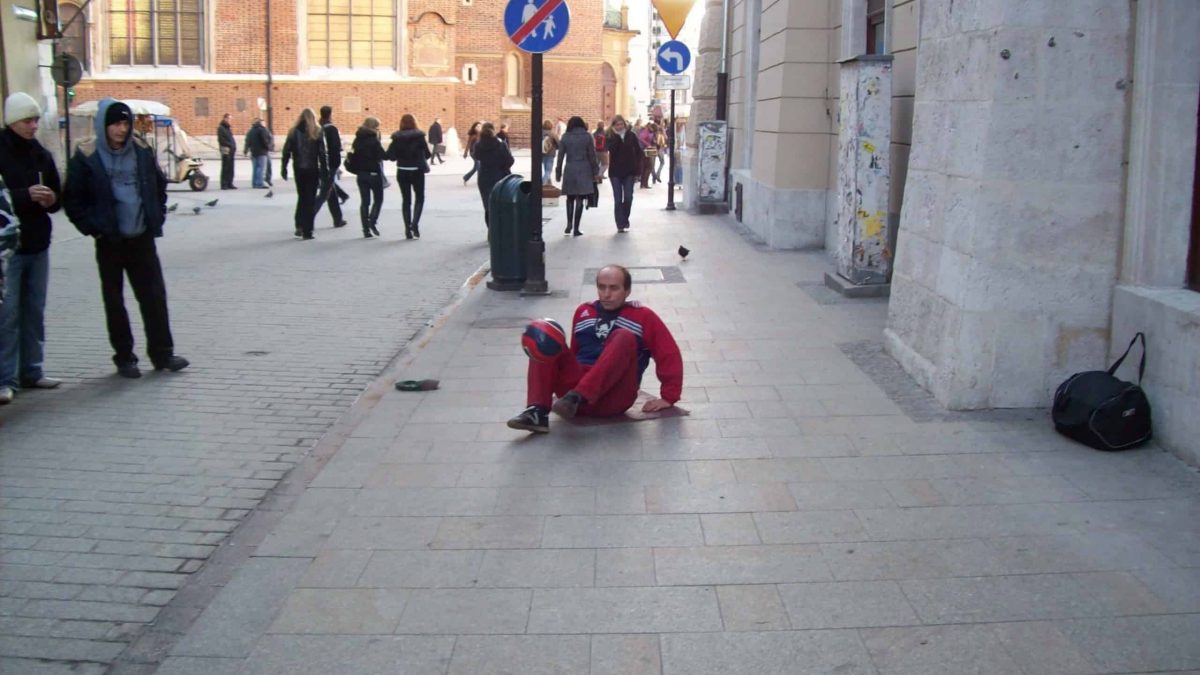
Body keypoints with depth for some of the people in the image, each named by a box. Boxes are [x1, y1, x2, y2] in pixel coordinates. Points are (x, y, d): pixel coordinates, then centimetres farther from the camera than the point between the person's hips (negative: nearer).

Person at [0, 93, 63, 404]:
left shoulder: (42, 155, 11)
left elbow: (58, 197, 17)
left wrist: (51, 199, -4)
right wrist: (25, 195, -22)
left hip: (38, 245, 6)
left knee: (35, 312, 11)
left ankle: (31, 372, 21)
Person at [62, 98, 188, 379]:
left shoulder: (141, 151, 3)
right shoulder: (86, 157, -5)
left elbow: (159, 185, 17)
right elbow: (72, 200, -1)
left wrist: (157, 218, 8)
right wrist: (94, 227, -8)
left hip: (142, 238, 2)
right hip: (110, 241, -2)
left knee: (155, 295, 4)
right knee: (114, 300, 6)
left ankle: (162, 353, 13)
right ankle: (124, 357, 16)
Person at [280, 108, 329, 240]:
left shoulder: (293, 132, 2)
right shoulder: (317, 132, -5)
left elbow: (286, 152, 1)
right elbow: (323, 154, -8)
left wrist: (283, 168, 7)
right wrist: (325, 172, -5)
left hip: (299, 170, 2)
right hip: (313, 170, -2)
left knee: (302, 197, 18)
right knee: (310, 200, 2)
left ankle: (299, 226, 11)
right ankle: (307, 231, -1)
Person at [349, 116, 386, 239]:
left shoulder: (358, 139, 8)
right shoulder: (374, 140, -12)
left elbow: (353, 156, 9)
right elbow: (382, 155, -15)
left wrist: (357, 170, 13)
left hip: (361, 174, 6)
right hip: (374, 173, -6)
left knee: (364, 201, 8)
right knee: (378, 199, 8)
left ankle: (366, 229, 6)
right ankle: (372, 221, -12)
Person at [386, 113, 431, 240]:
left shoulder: (397, 138, -5)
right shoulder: (419, 136, -9)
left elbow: (391, 156, -7)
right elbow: (427, 154, -6)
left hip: (402, 172, 2)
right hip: (417, 171, -2)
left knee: (406, 200, 10)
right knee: (419, 198, 12)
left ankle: (408, 229, 8)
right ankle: (414, 223, -7)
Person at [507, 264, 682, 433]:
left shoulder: (643, 317, 7)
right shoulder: (583, 312, 18)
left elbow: (670, 355, 4)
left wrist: (668, 397, -2)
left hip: (614, 399, -3)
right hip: (577, 384, 4)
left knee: (624, 338, -27)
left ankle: (575, 397, -42)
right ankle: (538, 411, -33)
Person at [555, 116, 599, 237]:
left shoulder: (565, 137, 4)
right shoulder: (587, 137, 1)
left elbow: (560, 156, 4)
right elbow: (592, 156, 0)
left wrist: (558, 173, 10)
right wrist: (596, 172, 5)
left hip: (569, 170, 1)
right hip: (584, 171, -1)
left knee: (570, 198, 16)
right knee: (580, 199, 1)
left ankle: (569, 224, 2)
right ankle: (576, 228, -1)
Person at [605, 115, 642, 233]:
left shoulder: (631, 136, 2)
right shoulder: (610, 137, -1)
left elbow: (638, 153, 4)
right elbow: (610, 148, -21)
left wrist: (637, 170, -2)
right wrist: (616, 135, -21)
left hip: (629, 171, 1)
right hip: (615, 172, -1)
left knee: (628, 197, -3)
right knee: (618, 200, 0)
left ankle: (625, 219, 20)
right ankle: (620, 224, 5)